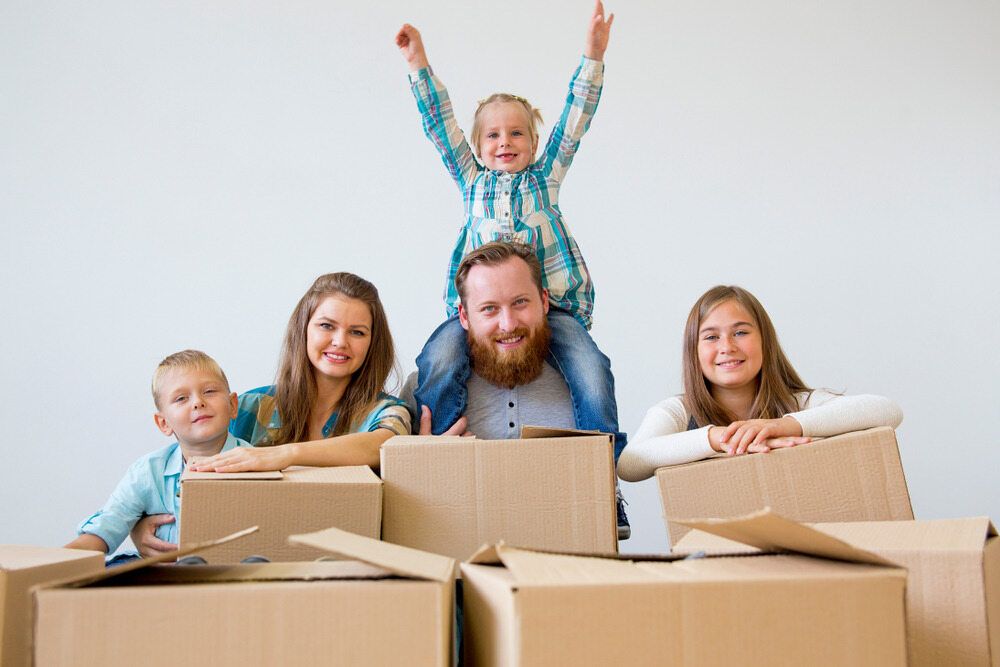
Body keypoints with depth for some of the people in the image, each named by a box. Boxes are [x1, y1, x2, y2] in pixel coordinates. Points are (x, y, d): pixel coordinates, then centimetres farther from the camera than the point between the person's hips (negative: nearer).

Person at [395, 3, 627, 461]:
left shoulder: (545, 177, 20)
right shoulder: (472, 181, 22)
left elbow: (574, 120, 12)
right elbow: (440, 123, 16)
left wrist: (592, 57, 2)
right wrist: (417, 63, 9)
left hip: (550, 302, 0)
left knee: (592, 372, -25)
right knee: (438, 363, -28)